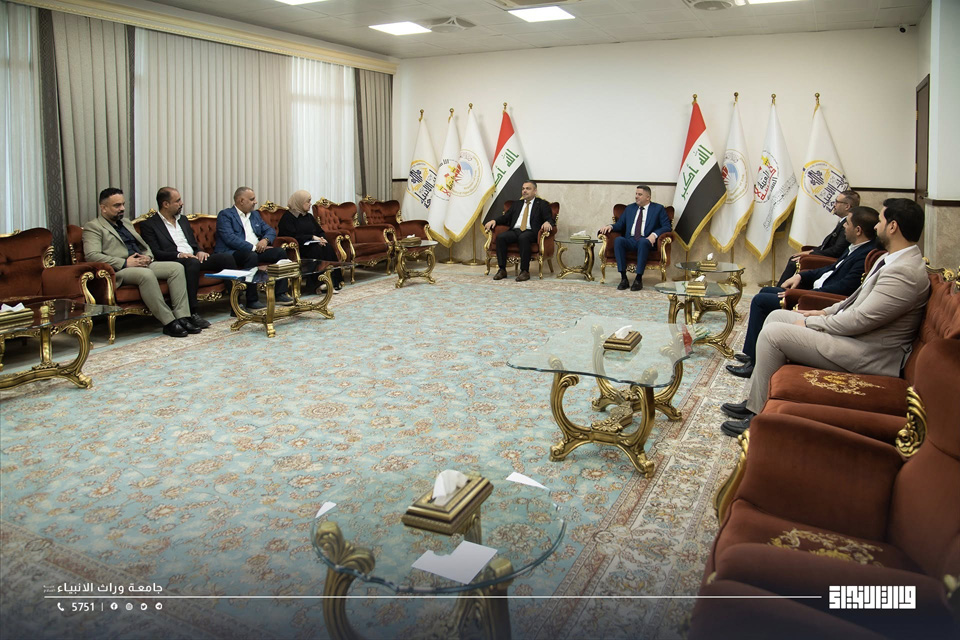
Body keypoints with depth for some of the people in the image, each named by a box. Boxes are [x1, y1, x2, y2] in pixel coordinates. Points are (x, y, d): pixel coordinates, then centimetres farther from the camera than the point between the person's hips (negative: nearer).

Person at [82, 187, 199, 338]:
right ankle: (168, 322, -33)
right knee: (146, 274, -37)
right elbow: (92, 255, -12)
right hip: (119, 270, -8)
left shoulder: (127, 224, 27)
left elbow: (145, 246, 30)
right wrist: (125, 263, -19)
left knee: (177, 267, -14)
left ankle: (182, 317, -23)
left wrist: (147, 257, 4)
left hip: (143, 265, 8)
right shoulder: (93, 227, 3)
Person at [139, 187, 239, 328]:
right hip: (174, 263, -6)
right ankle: (192, 314, -40)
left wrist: (200, 252, 2)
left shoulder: (183, 219, 25)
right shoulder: (149, 225, 3)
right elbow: (155, 253, -8)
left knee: (226, 257, -16)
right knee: (192, 262, -39)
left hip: (194, 258, 7)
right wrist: (179, 255, -22)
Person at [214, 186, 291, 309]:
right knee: (252, 256, -37)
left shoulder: (255, 214, 22)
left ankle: (280, 293, -8)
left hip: (255, 250, 8)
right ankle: (252, 300, -32)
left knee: (280, 252, -10)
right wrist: (253, 247, -21)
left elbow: (270, 230, 19)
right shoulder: (225, 215, -3)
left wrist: (265, 240, -5)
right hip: (233, 253, -7)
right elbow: (230, 238, -18)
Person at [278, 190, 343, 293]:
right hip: (299, 248, -6)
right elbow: (293, 236, -15)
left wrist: (321, 238, -5)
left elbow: (320, 231, 20)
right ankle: (319, 283, -38)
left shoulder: (309, 216, 22)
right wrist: (312, 237, -20)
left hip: (313, 243, 6)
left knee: (328, 247, -24)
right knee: (316, 249, -34)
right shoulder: (287, 217, -2)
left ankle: (335, 280, -34)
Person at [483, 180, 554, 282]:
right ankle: (502, 270, -22)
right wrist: (494, 220, 3)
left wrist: (547, 223, -23)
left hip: (530, 232, -4)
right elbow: (505, 217, 23)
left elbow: (550, 219, 2)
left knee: (523, 238, -39)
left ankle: (525, 271, -32)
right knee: (500, 237, -26)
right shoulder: (517, 203, 27)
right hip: (515, 231, 4)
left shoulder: (542, 204, 13)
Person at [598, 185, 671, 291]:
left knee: (643, 241, -39)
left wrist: (654, 234, -15)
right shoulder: (629, 208, 24)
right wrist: (611, 226, -1)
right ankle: (623, 278, -31)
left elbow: (667, 226, 3)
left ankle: (639, 279, -35)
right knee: (618, 240, -30)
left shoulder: (658, 209, 11)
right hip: (630, 241, 3)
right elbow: (620, 224, 22)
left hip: (646, 240, -3)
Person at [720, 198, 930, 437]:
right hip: (856, 335, 11)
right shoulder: (893, 260, 11)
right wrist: (826, 312, 9)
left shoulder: (904, 272, -23)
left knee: (772, 333, -18)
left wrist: (810, 323, -12)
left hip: (870, 356, -11)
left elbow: (859, 320, -24)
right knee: (776, 316, 9)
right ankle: (755, 399, 11)